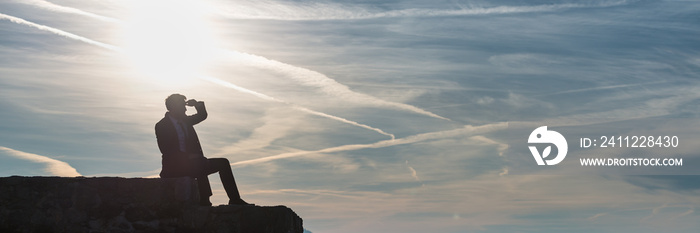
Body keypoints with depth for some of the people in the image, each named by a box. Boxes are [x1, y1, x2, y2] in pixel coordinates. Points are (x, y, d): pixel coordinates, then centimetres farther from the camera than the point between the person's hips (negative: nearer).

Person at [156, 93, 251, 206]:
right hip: (175, 167, -8)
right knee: (199, 165, -36)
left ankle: (234, 199, -5)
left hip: (193, 164, 8)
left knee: (223, 163, -3)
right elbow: (166, 151, -15)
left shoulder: (185, 120, 14)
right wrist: (188, 156, -22)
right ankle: (204, 200, -33)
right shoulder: (161, 126, -6)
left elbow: (203, 115, 28)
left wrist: (198, 104, 6)